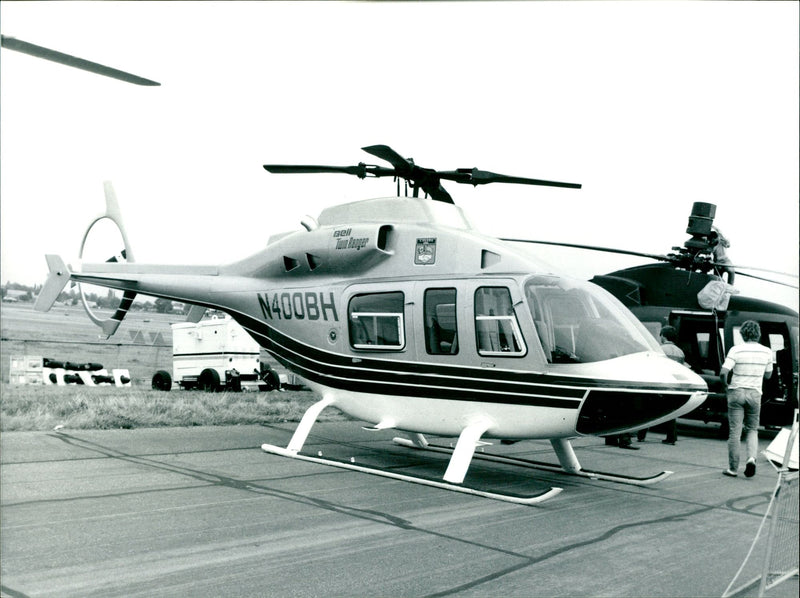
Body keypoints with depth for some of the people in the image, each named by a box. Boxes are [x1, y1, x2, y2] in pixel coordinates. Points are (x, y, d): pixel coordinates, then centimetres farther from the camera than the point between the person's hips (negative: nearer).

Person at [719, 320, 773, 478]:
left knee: (734, 432, 3)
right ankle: (751, 458, -6)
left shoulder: (736, 350, -11)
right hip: (755, 394, 3)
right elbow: (768, 375, 11)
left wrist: (725, 384, 0)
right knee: (752, 429, 17)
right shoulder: (766, 351, 0)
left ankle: (733, 468, 9)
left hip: (737, 392, -3)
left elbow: (723, 373, -18)